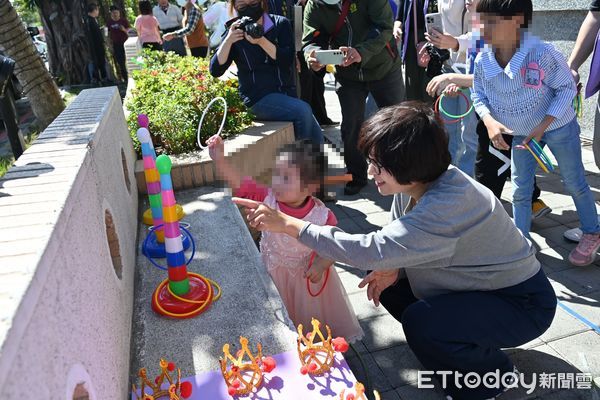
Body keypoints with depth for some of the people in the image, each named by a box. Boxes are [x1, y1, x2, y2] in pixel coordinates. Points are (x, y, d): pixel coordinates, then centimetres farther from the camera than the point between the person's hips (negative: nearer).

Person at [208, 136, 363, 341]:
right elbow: (239, 183, -25)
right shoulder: (268, 199, -20)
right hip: (273, 277, 2)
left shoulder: (322, 216, -26)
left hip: (308, 278, -2)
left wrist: (320, 266, -31)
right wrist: (219, 159, -37)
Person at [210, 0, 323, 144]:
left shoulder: (280, 24, 6)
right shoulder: (235, 33, 3)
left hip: (286, 92, 4)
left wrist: (261, 41, -22)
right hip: (258, 97, -3)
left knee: (317, 138, -7)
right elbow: (215, 70, -4)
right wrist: (228, 41, -19)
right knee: (303, 111, -26)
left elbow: (288, 60, -8)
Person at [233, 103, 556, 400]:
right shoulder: (416, 185, -10)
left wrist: (288, 224, -35)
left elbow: (370, 250, -39)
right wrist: (394, 268, -19)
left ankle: (492, 374, 4)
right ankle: (458, 348, 17)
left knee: (421, 323, -28)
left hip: (524, 302, -8)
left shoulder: (448, 205, -37)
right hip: (476, 285, 8)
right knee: (389, 285, -2)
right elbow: (404, 244, 4)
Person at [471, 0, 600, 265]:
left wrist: (543, 126, -27)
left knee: (574, 183, 12)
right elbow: (479, 96, -5)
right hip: (522, 132, 4)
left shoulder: (542, 53, -31)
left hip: (559, 126, -4)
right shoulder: (482, 61, -19)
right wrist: (489, 121, -25)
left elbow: (567, 88, -18)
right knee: (520, 189, 10)